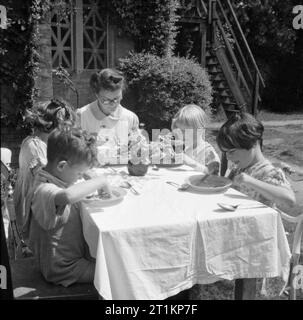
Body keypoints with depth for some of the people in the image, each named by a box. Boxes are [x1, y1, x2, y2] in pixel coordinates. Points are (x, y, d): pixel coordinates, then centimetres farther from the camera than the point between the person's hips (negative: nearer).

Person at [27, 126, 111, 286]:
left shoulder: (61, 179, -1)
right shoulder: (43, 190, -31)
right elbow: (67, 196, -53)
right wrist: (100, 181, -39)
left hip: (76, 252, 9)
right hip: (62, 268, -9)